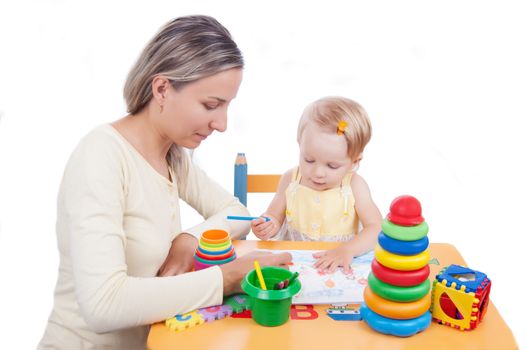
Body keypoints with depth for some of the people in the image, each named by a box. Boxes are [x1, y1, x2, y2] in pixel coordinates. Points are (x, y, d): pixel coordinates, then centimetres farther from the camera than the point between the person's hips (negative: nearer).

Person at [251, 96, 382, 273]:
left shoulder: (354, 185, -6)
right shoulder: (290, 179, 0)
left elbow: (376, 227, -10)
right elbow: (275, 216, 9)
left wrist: (348, 250, -26)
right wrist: (268, 227, -14)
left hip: (338, 266, -1)